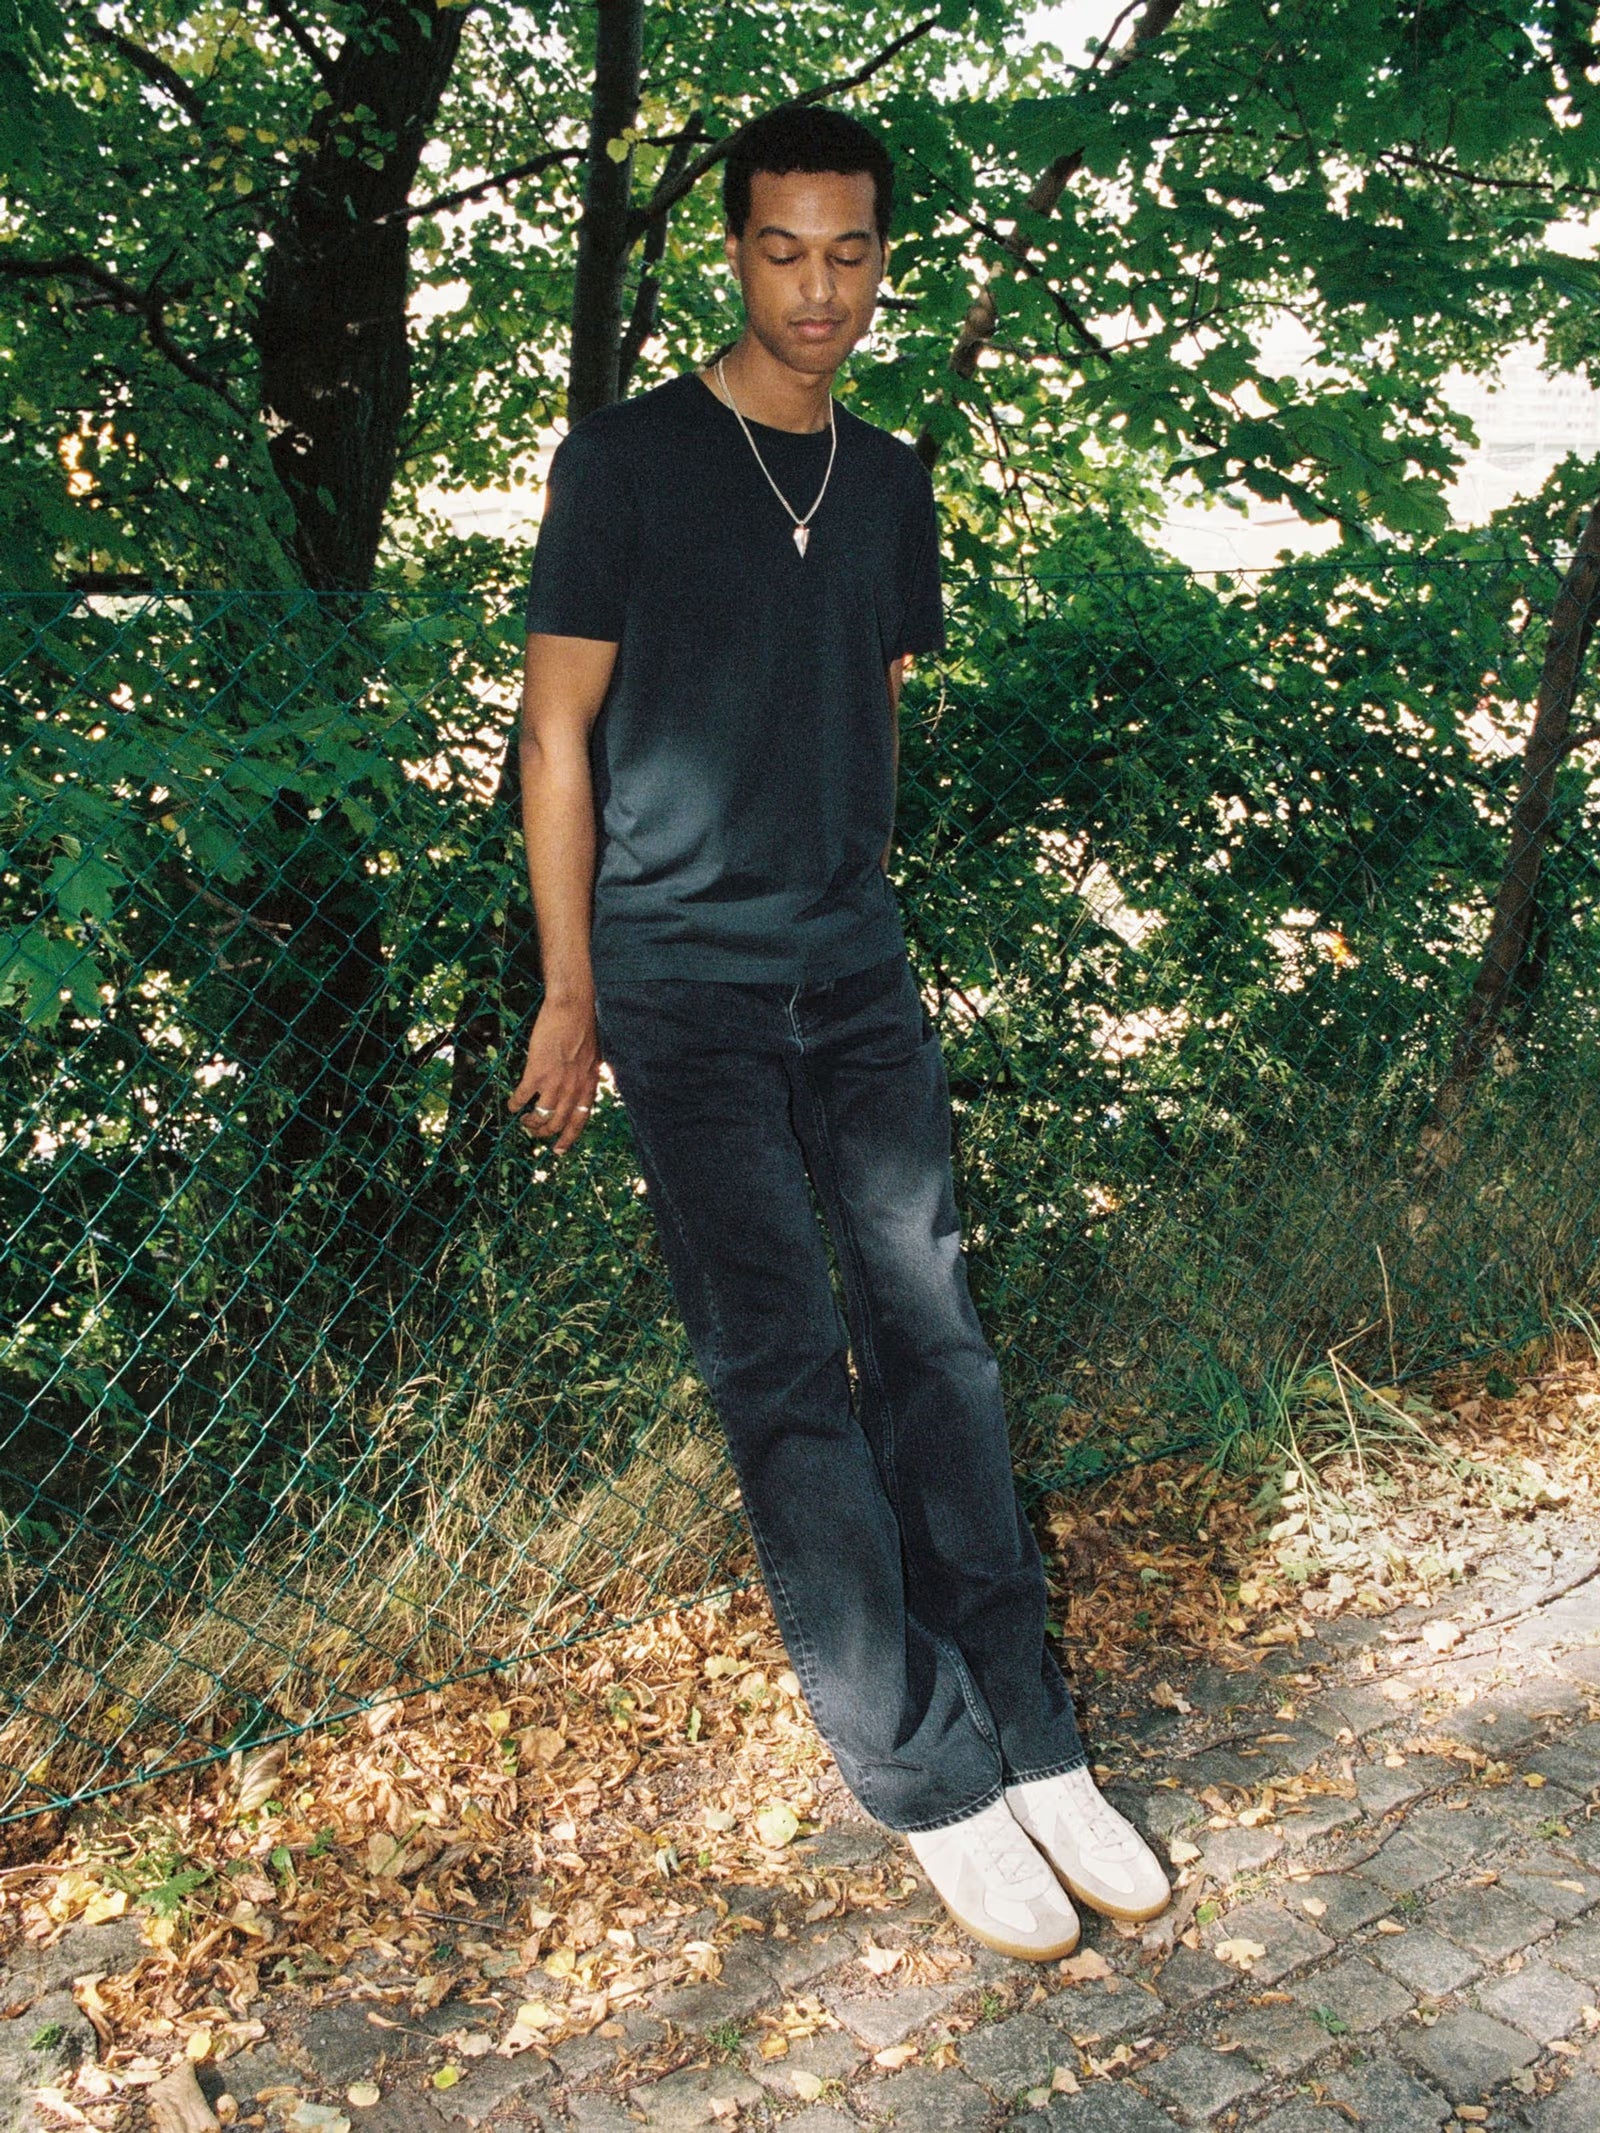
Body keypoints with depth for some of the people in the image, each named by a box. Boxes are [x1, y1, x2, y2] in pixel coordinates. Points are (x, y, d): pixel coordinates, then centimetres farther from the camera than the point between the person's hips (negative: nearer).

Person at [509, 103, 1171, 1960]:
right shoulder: (627, 459, -2)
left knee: (930, 1336, 2)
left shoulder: (890, 483, 13)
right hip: (683, 985, -4)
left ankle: (1027, 1741, 11)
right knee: (783, 1375, -5)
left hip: (858, 973, 5)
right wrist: (571, 994, -5)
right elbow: (559, 729, -2)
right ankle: (934, 1778, 4)